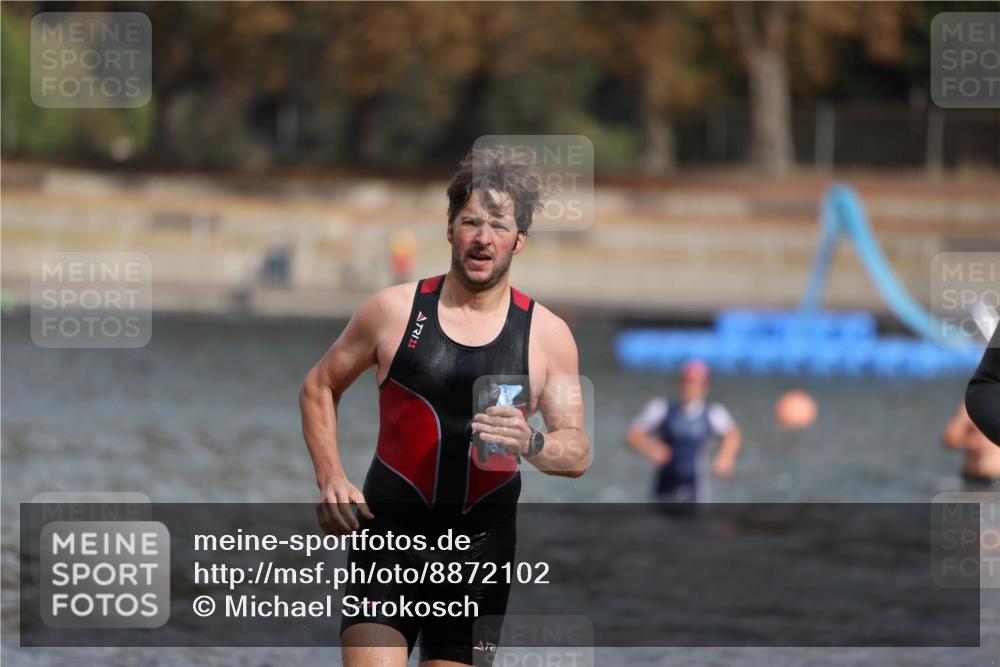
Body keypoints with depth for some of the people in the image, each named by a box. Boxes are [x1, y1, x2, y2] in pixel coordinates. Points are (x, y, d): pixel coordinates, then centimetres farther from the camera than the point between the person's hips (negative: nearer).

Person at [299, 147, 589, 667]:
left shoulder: (547, 335, 3)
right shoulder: (395, 310, 1)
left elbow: (578, 452, 0)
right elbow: (319, 388, 13)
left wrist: (531, 445, -23)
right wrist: (330, 478, -1)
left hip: (482, 545, 2)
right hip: (392, 531, -2)